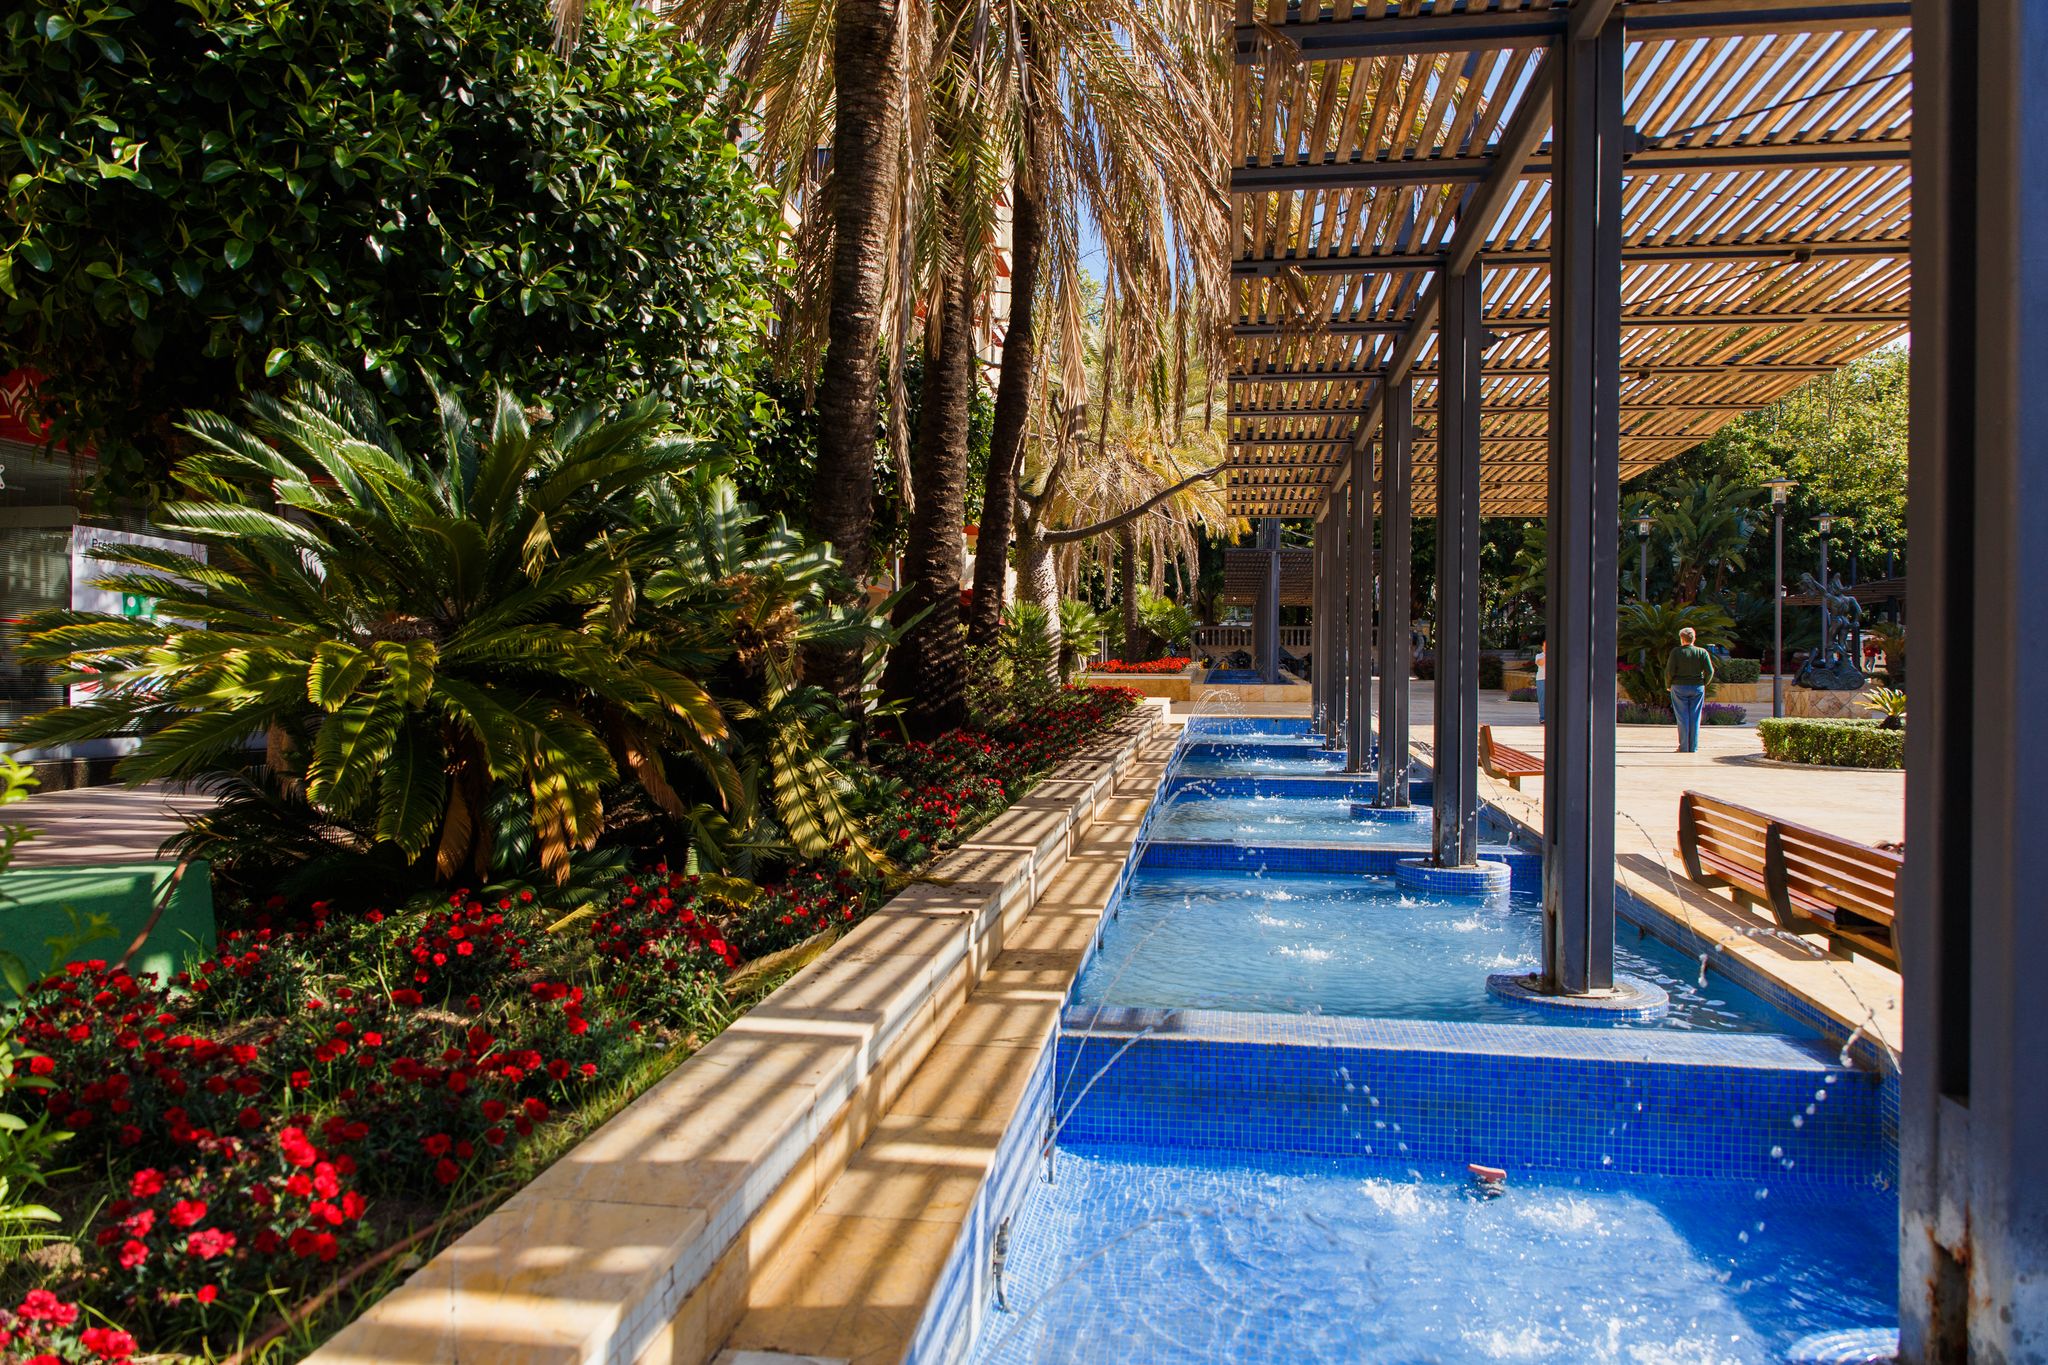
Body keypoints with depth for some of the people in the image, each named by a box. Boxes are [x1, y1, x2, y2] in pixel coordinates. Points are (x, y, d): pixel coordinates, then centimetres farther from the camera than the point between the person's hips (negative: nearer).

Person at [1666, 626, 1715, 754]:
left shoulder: (1676, 652, -6)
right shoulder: (1702, 652, 0)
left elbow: (1669, 671, -10)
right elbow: (1710, 671, -4)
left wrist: (1669, 685, 5)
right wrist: (1703, 684, 12)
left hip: (1679, 687, -2)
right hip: (1697, 688, 2)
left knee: (1682, 718, 2)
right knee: (1695, 718, 6)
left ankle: (1684, 747, 1)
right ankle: (1693, 747, 7)